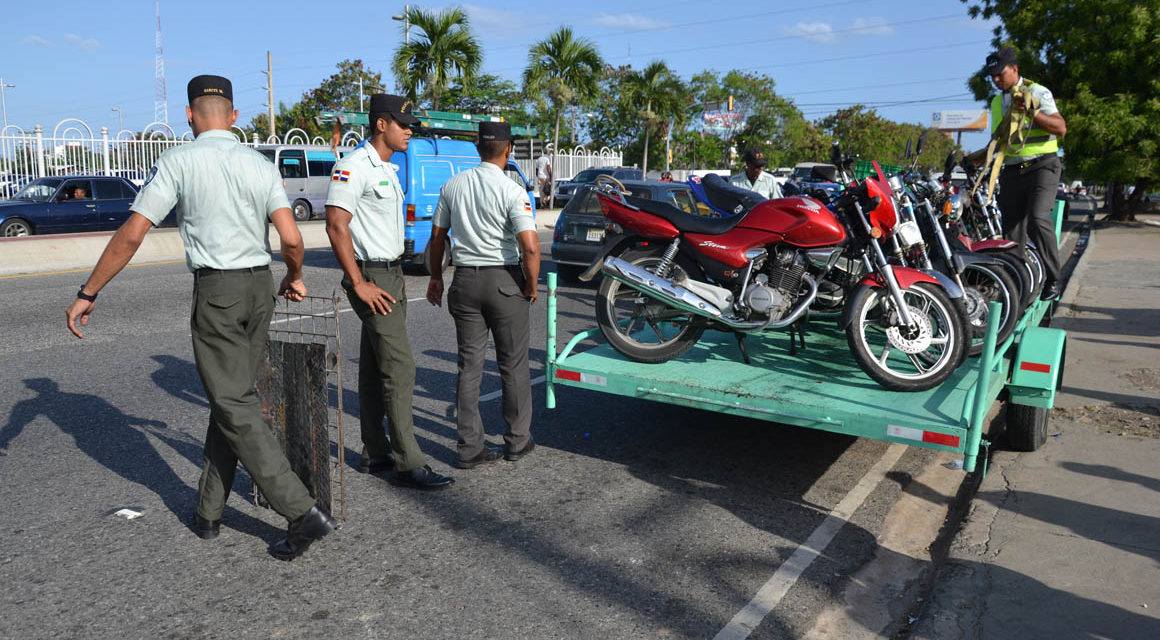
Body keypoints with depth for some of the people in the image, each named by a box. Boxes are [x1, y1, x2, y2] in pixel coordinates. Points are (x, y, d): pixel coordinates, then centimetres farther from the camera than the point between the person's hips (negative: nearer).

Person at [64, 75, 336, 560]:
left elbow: (131, 234, -8)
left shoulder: (178, 161, -5)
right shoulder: (261, 165, 6)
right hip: (261, 287, 5)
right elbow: (292, 240, -3)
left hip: (216, 289, -5)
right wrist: (294, 279, 17)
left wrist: (87, 294, 0)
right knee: (232, 397, 14)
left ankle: (302, 512, -8)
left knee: (234, 406, -2)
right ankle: (208, 513, 23)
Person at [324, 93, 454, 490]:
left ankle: (375, 454, 21)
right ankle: (408, 464, -5)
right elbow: (336, 226, -21)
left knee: (374, 370, 13)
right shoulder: (354, 166, -14)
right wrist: (359, 284, -22)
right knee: (399, 368, -11)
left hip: (390, 275, 10)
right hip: (371, 278, -10)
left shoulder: (386, 169, 17)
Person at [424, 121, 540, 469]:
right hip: (504, 281, -4)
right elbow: (530, 246, -20)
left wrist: (435, 277, 23)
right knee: (513, 365, 9)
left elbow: (437, 236, 11)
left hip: (465, 280, 4)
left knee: (469, 365, 8)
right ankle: (517, 441, 18)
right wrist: (532, 286, -6)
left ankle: (470, 447, 11)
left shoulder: (452, 186, 5)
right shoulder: (512, 191, -12)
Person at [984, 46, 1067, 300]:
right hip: (1011, 172, 6)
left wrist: (1031, 112, -21)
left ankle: (1053, 280, -14)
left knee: (1038, 220, -24)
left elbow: (1061, 128, -9)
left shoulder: (1038, 92, -1)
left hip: (1041, 167, -6)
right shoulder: (996, 103, 18)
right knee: (1011, 231, 1)